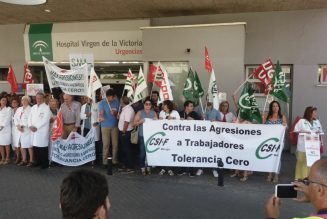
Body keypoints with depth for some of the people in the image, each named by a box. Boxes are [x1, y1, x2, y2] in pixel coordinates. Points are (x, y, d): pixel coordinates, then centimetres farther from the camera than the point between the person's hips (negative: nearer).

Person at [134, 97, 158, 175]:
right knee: (142, 152, -4)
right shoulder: (140, 113, 3)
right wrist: (140, 121, -18)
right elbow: (134, 123, -1)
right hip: (142, 135, -2)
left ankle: (148, 167, 18)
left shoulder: (154, 113, 9)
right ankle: (142, 168, 7)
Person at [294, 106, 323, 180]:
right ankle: (301, 178, 11)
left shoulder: (317, 122, 12)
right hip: (303, 146, -4)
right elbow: (295, 131, -3)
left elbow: (321, 132, 18)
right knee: (302, 161, 1)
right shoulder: (301, 121, -4)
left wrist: (319, 133, -3)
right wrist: (303, 132, -16)